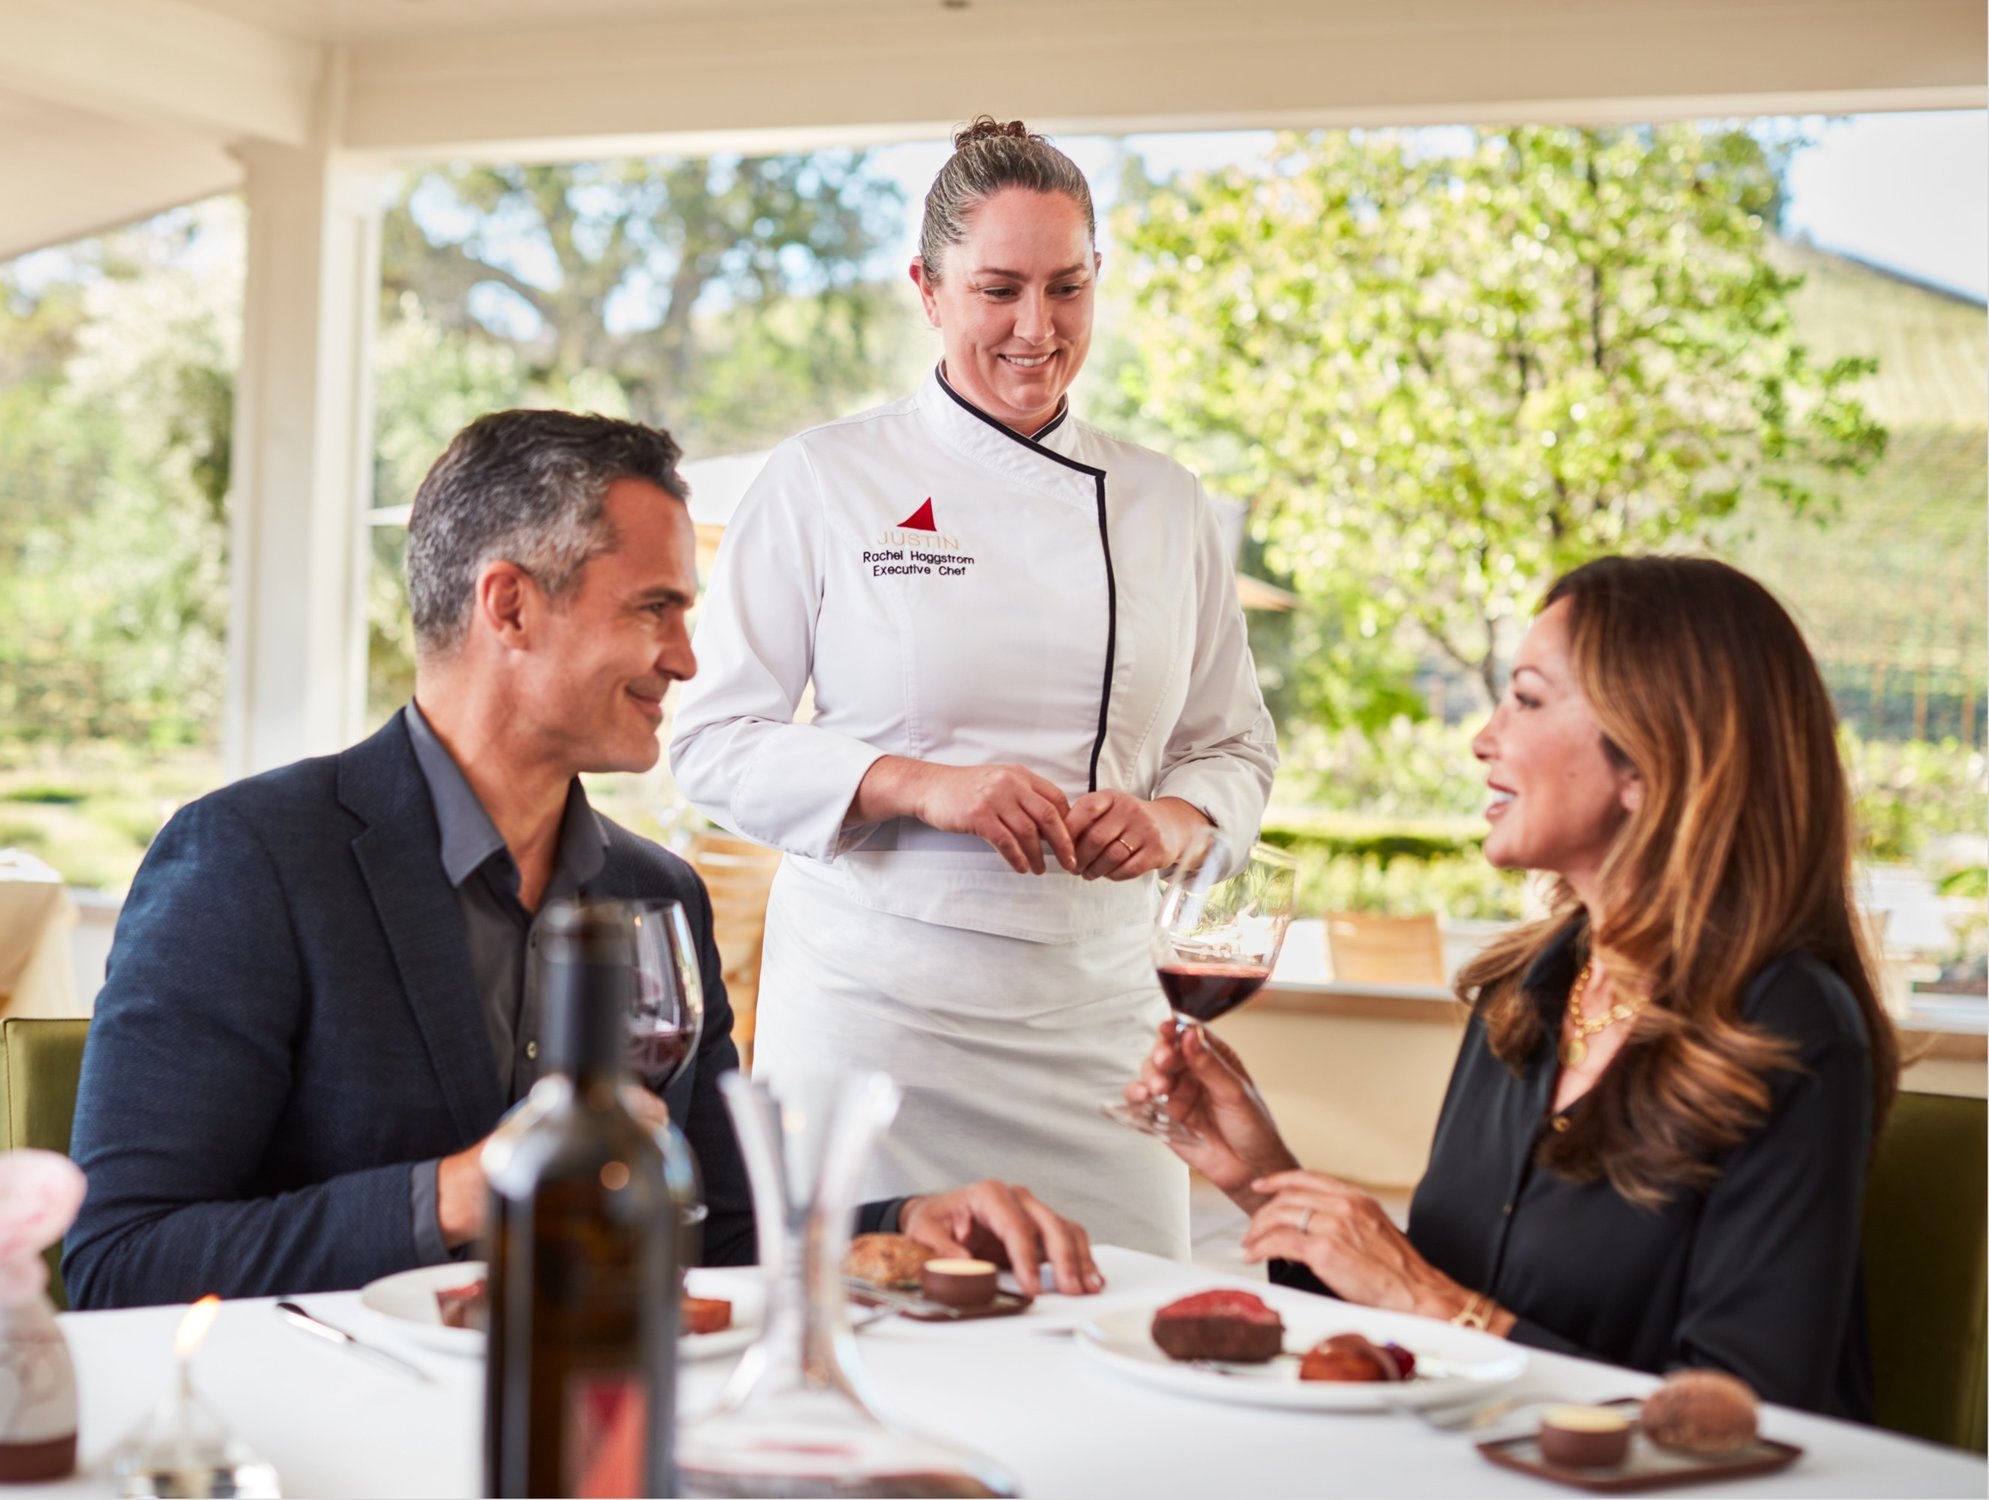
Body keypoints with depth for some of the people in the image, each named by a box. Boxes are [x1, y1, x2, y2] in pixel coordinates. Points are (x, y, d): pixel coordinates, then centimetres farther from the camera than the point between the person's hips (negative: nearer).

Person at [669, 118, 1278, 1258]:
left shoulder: (1165, 504, 10)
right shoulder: (827, 480, 0)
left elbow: (1236, 746, 15)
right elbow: (716, 741, -2)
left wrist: (1171, 822, -7)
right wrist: (924, 787, -15)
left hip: (1095, 1013, 3)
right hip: (873, 1003, -3)